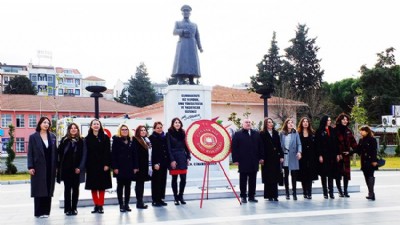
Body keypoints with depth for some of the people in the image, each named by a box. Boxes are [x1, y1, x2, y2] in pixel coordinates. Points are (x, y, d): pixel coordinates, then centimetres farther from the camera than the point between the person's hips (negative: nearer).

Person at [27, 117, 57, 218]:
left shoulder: (52, 136, 10)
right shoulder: (33, 137, 0)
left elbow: (55, 152, 9)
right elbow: (30, 152, -3)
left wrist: (56, 166, 3)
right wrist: (30, 167, -10)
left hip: (50, 167, 3)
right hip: (38, 167, -3)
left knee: (48, 190, 5)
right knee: (39, 190, 0)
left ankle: (46, 211, 13)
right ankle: (39, 212, 7)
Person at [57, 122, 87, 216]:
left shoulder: (81, 141, 3)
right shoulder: (64, 140, 5)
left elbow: (83, 155, -1)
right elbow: (60, 153, 2)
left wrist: (80, 167, -10)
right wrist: (59, 166, -5)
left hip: (77, 169, 0)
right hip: (66, 168, 0)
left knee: (75, 189, 6)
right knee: (67, 188, 4)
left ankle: (74, 208, 14)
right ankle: (67, 208, 9)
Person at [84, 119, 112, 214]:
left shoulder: (105, 138, 3)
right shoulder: (87, 139, 5)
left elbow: (107, 152, -2)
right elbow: (85, 153, 2)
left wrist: (107, 164, -10)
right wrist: (86, 166, -4)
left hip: (102, 165, -1)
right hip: (91, 166, 1)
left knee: (102, 186, 0)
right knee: (93, 186, 5)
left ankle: (100, 206, 6)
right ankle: (96, 205, 13)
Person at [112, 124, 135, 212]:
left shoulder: (131, 140, 10)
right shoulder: (116, 140, -1)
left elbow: (133, 154, 8)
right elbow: (113, 154, -7)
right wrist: (115, 167, -14)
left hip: (129, 167, 4)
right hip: (120, 167, -4)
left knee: (128, 186, 8)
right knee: (120, 186, 4)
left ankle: (126, 204, 15)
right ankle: (121, 204, 9)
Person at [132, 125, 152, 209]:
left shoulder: (147, 140, 15)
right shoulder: (135, 140, -7)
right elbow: (135, 154, -13)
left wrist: (150, 165, 10)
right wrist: (135, 166, -18)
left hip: (146, 166, 7)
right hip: (139, 166, -7)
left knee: (141, 183, 11)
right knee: (139, 183, -2)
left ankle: (140, 201, 17)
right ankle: (139, 202, 3)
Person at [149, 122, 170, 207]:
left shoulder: (164, 137, 13)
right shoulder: (152, 137, -4)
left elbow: (167, 150, 13)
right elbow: (154, 151, -12)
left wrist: (168, 161, 8)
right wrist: (155, 163, -18)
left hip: (164, 162, 6)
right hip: (157, 162, -6)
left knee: (163, 181, 9)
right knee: (156, 181, -1)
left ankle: (160, 198, 17)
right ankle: (155, 200, 5)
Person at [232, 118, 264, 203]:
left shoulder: (256, 134, 12)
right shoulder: (237, 134, 1)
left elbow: (260, 147, 12)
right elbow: (234, 148, -4)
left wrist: (261, 158, 6)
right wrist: (235, 160, -10)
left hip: (254, 161, 4)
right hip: (243, 161, -3)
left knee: (252, 180, 8)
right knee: (243, 180, 4)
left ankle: (251, 196, 16)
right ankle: (243, 196, 12)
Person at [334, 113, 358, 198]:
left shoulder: (348, 130, 10)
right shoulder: (335, 130, -7)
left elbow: (353, 142, 9)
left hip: (346, 154, 4)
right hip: (337, 155, -4)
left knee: (346, 173, 5)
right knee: (338, 173, 3)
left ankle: (345, 191, 14)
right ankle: (340, 191, 12)